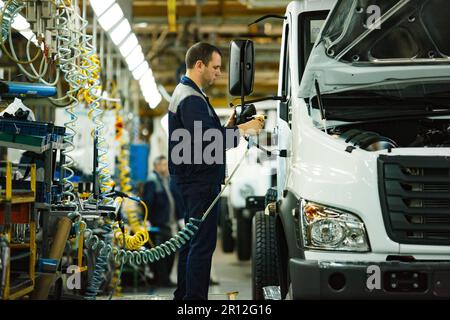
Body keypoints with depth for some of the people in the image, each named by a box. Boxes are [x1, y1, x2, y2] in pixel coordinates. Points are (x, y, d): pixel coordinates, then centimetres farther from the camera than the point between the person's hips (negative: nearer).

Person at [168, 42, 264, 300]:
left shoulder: (188, 93, 19)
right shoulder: (191, 99, -16)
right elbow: (206, 141, -25)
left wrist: (228, 126, 6)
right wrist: (242, 130, -18)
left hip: (195, 181, 11)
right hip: (200, 182, -11)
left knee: (191, 239, 16)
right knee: (203, 243, -10)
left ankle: (184, 294, 23)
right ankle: (195, 297, -9)